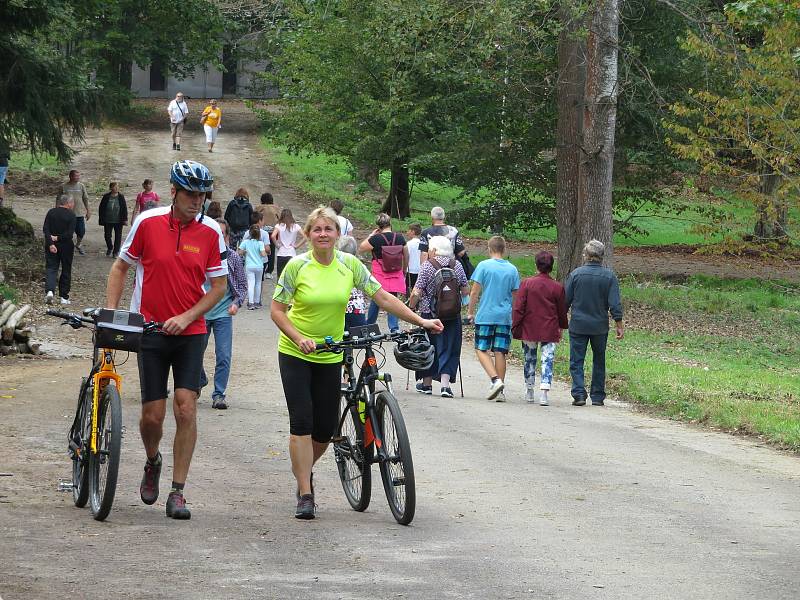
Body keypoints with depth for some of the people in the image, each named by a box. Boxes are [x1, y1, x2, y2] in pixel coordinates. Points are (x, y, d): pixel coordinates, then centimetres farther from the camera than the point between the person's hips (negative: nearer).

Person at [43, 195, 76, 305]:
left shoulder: (51, 212, 2)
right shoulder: (71, 215, -8)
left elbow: (45, 229, -6)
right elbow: (70, 233, -17)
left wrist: (51, 243, -11)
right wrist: (58, 238, -9)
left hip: (51, 246, 2)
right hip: (66, 246, -2)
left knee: (51, 268, 4)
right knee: (66, 271, 10)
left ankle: (49, 291, -21)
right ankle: (64, 297, 12)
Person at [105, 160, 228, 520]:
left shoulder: (210, 232, -4)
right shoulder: (148, 222, -5)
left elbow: (219, 286, 1)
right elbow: (121, 267, 7)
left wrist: (186, 317, -11)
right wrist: (110, 312, -2)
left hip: (190, 332, 0)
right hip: (150, 329, 0)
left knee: (186, 409, -10)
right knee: (153, 413, -1)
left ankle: (177, 492, -3)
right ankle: (152, 463, 32)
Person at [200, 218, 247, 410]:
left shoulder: (233, 257, -1)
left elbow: (242, 285, 7)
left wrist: (237, 303, -9)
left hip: (223, 314, -1)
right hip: (199, 313, 1)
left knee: (224, 356, -6)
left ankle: (219, 394, 3)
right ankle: (200, 380, 40)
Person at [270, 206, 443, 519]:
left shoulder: (349, 264, -4)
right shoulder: (298, 265, -11)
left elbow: (383, 297, 0)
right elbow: (277, 310, -8)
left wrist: (421, 321, -7)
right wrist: (299, 339, -23)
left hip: (329, 355, 3)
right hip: (295, 353, -3)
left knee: (325, 428, 3)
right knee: (301, 422, -11)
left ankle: (303, 472, 32)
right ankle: (305, 495, -6)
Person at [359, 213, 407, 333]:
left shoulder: (376, 239, -12)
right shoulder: (400, 238, 0)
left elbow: (361, 248, 1)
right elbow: (406, 257, 10)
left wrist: (371, 235, 5)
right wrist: (404, 271, 25)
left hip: (380, 276, -3)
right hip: (396, 276, 3)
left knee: (375, 301, 11)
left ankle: (369, 326, 23)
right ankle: (394, 327, -3)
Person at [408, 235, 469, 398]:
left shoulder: (427, 266, -9)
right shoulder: (457, 266, 2)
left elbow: (417, 293, -12)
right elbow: (465, 290, 8)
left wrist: (411, 306, 4)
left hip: (430, 313, -2)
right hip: (453, 315, 2)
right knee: (448, 348, 5)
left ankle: (427, 383, 22)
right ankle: (445, 383, -7)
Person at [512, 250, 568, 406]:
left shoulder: (527, 283, -6)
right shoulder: (557, 288, -3)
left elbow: (518, 307, -5)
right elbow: (562, 311, 7)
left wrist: (515, 327, 0)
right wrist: (562, 327, 23)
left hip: (529, 329, 1)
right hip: (550, 332, -1)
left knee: (529, 360, 16)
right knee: (547, 361, -2)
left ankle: (529, 391, 26)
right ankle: (544, 392, -17)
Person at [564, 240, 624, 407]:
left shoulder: (576, 274, -5)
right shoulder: (609, 276, -4)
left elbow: (565, 301, 0)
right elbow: (615, 304, -6)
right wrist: (619, 325, 2)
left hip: (578, 325, -2)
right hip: (600, 326, 2)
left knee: (576, 361, 2)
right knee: (599, 362, 14)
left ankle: (579, 393, -12)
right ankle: (598, 396, 16)